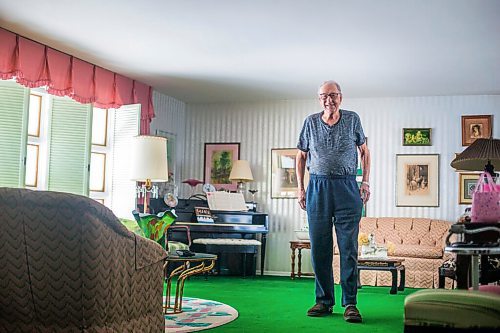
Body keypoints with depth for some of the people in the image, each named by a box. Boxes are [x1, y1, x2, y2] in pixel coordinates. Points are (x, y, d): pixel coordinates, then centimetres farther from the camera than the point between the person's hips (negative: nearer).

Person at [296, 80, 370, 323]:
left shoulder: (352, 119, 6)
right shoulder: (311, 122, 8)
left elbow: (364, 151, 14)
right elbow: (301, 156, 14)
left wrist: (366, 181, 4)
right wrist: (300, 188, 7)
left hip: (347, 188, -1)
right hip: (317, 188, 2)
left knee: (349, 248, -4)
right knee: (319, 248, 3)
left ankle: (350, 303, 2)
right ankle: (324, 301, 14)